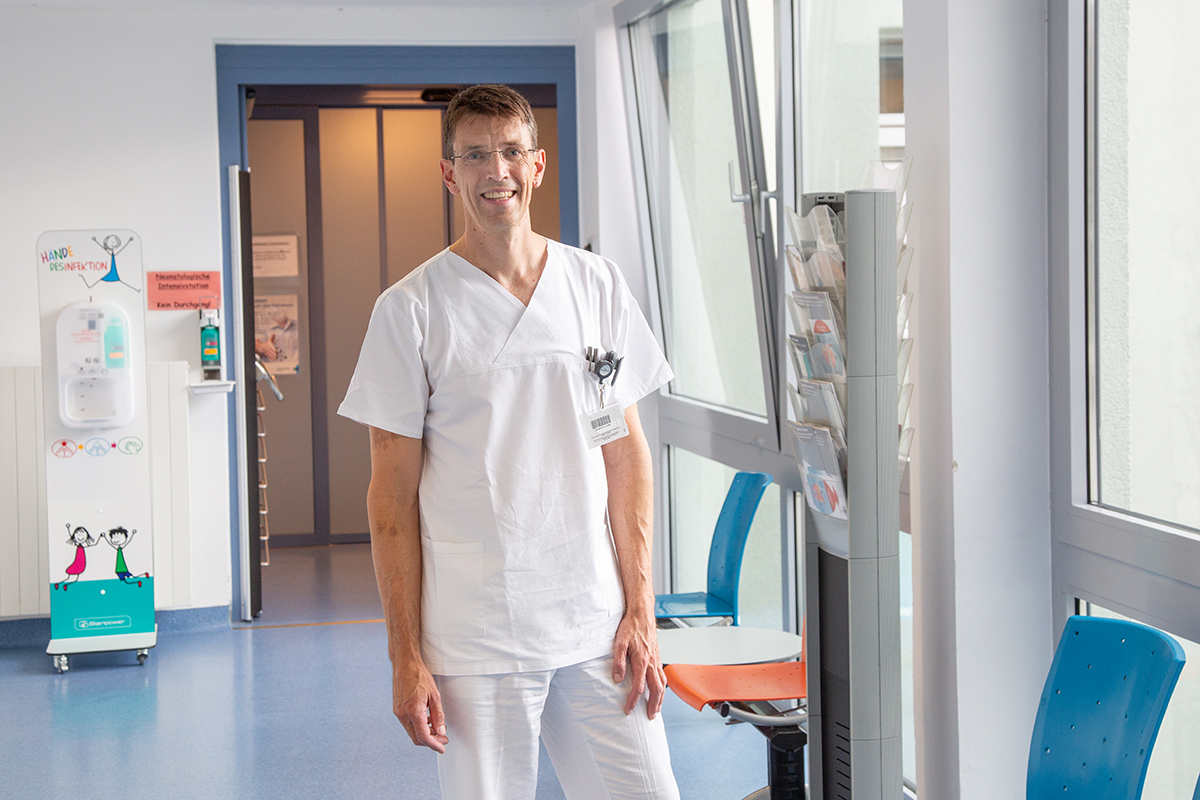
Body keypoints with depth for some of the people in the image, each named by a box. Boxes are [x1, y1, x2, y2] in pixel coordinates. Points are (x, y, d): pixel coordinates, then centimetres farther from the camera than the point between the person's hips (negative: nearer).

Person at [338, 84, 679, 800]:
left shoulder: (598, 285, 6)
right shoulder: (411, 310, -3)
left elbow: (626, 453, 9)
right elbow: (393, 495, -2)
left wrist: (640, 610, 3)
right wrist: (406, 657, -5)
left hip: (597, 627, 3)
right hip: (473, 640, -3)